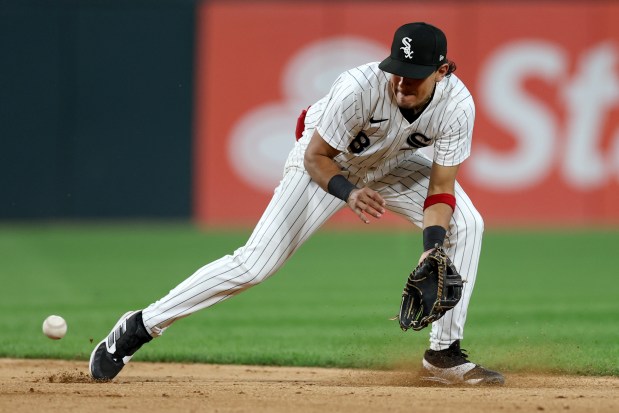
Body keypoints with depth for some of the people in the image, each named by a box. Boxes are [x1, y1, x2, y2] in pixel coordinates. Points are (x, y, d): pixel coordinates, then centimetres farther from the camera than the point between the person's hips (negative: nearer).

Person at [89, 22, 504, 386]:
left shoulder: (457, 105, -29)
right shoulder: (359, 87, -39)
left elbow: (441, 189, -20)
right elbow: (315, 158, -26)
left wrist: (433, 250, -36)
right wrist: (349, 192, -45)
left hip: (392, 164, 4)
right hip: (328, 161, -4)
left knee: (465, 224, -14)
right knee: (255, 264, -13)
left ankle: (444, 354, -3)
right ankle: (140, 327, -3)